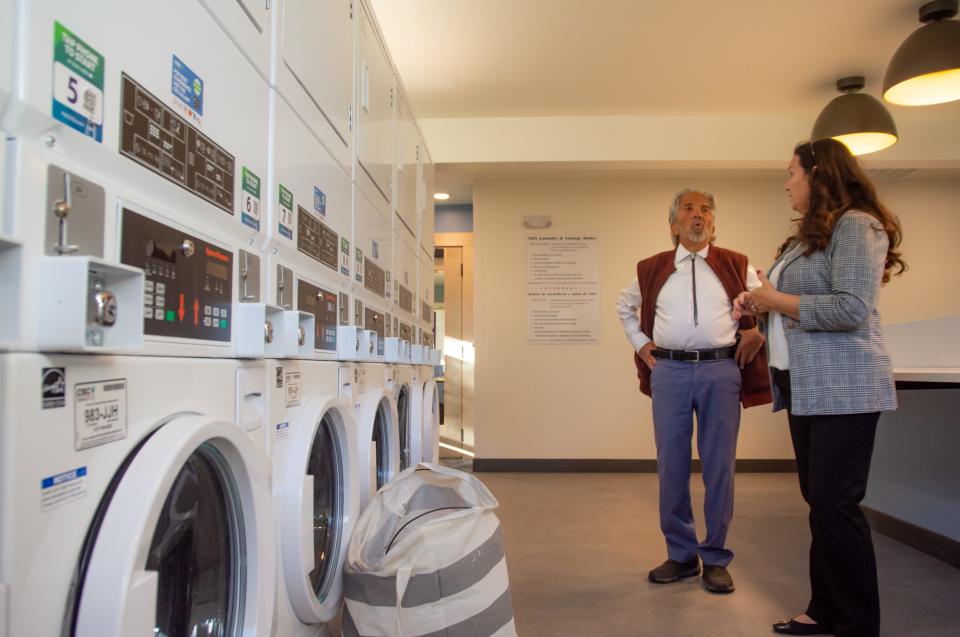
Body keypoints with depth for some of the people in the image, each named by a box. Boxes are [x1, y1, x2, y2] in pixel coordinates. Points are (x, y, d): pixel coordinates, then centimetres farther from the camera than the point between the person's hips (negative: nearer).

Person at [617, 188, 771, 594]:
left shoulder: (736, 267, 7)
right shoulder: (653, 270, 10)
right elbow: (624, 306, 24)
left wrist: (757, 331, 3)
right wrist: (640, 342, 13)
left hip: (720, 371, -1)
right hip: (669, 371, 1)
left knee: (719, 467, 4)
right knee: (671, 467, 6)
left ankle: (715, 559, 18)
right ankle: (681, 554, 21)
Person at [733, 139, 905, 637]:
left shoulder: (856, 225, -10)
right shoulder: (809, 234, 19)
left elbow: (850, 308, -21)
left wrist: (775, 299, -12)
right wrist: (759, 304, 5)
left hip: (841, 388, -9)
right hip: (805, 388, 9)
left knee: (835, 504, -6)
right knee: (818, 500, 12)